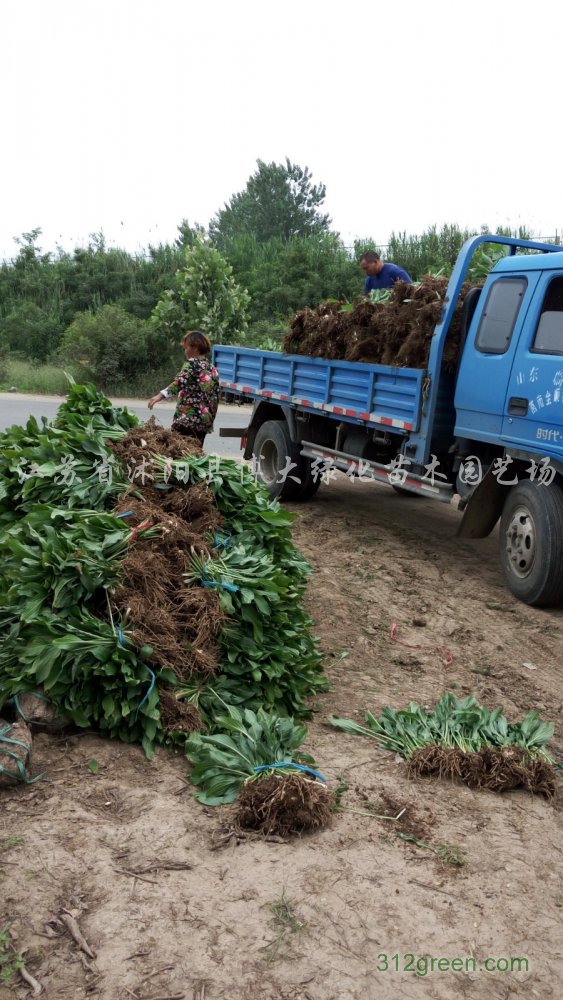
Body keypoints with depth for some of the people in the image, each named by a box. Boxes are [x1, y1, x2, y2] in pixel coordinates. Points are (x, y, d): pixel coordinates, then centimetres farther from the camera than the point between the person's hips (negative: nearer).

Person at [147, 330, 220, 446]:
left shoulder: (192, 364, -7)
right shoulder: (212, 368, 15)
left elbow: (179, 382, -26)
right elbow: (215, 396, 17)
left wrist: (161, 395, -37)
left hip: (186, 419, -7)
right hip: (204, 421, 7)